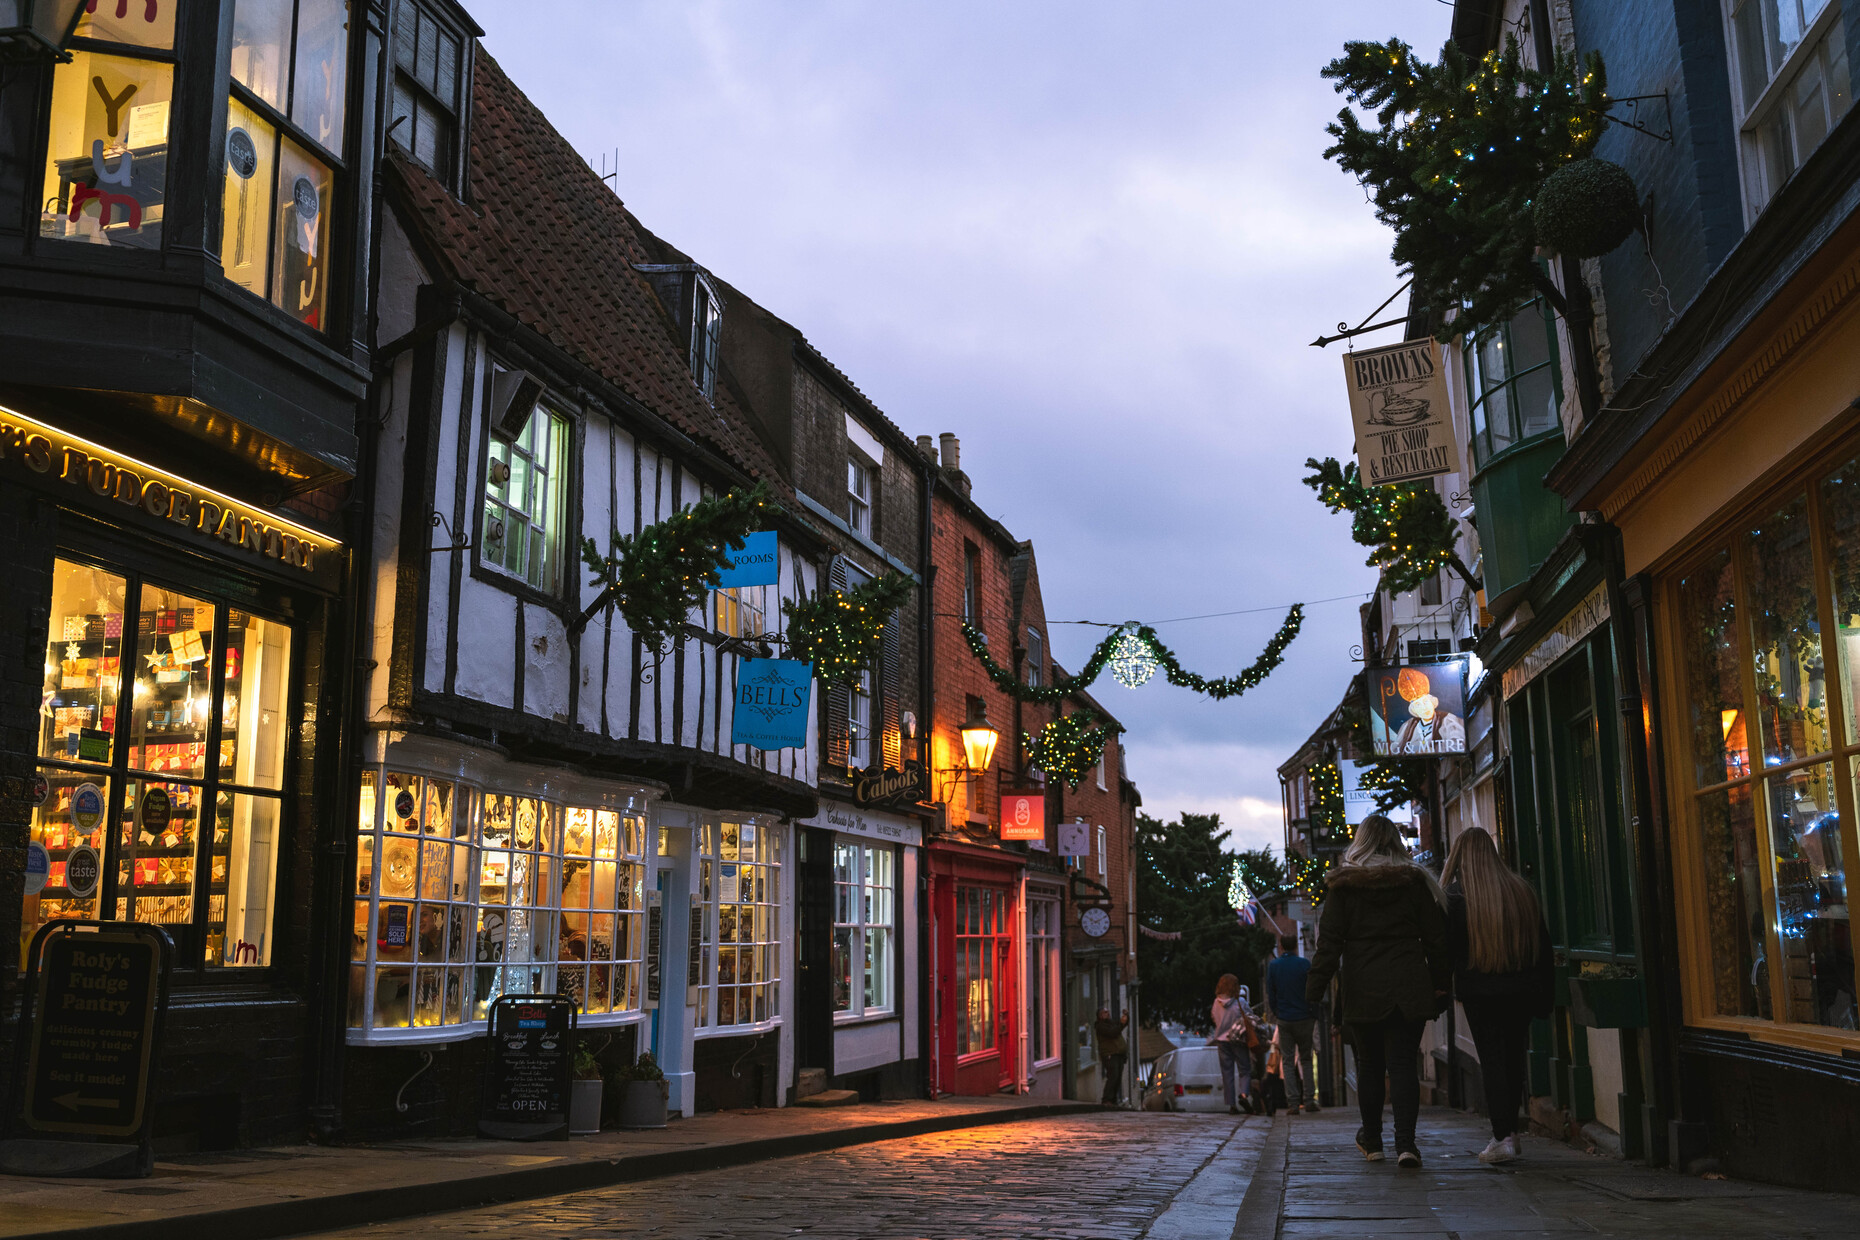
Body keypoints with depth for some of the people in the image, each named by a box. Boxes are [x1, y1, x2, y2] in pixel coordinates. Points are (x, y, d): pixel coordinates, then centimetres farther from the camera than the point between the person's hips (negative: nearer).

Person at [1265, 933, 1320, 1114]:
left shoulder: (1273, 966, 0)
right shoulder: (1304, 964, -5)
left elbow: (1270, 995, 5)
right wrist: (1315, 1015, 8)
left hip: (1284, 1019, 0)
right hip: (1304, 1018, 0)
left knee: (1288, 1061, 4)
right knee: (1306, 1059, 11)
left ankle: (1292, 1103, -3)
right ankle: (1309, 1100, 5)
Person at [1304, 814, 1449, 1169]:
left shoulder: (1344, 884, -1)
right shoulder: (1415, 881, 3)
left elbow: (1329, 942, -4)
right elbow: (1436, 937, 4)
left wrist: (1315, 989, -2)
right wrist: (1441, 983, 10)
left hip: (1363, 991, 0)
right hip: (1409, 990, 0)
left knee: (1370, 1064, 13)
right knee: (1404, 1063, 1)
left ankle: (1371, 1141, 23)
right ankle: (1405, 1142, -12)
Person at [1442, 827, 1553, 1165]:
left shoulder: (1456, 895, -8)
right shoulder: (1521, 890, 6)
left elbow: (1445, 947, -10)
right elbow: (1542, 944, 8)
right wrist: (1545, 994, 12)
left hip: (1479, 991, -4)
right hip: (1520, 991, 4)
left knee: (1491, 1061, -1)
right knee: (1514, 1058, 14)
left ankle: (1502, 1138, -6)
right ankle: (1511, 1131, 21)